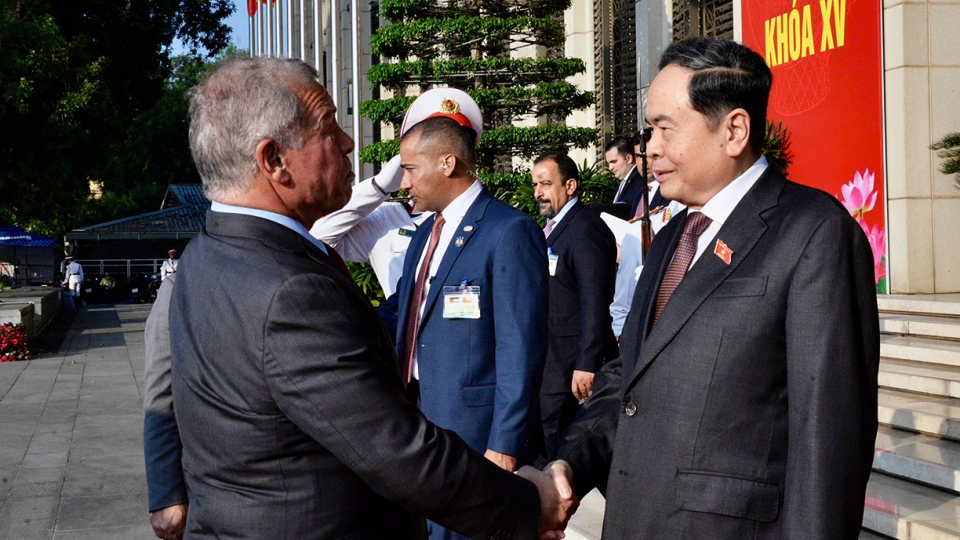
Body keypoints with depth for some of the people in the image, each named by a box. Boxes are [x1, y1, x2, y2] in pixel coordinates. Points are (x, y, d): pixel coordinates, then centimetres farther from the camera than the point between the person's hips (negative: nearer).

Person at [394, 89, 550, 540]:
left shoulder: (510, 233, -13)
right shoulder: (424, 236, 14)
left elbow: (520, 352, -16)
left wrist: (504, 450, -18)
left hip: (475, 435, -8)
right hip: (415, 423, 8)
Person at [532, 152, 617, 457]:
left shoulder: (586, 230, -15)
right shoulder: (551, 228, 16)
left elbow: (594, 302, -21)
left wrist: (587, 364, -24)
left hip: (571, 362, -9)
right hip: (549, 360, 9)